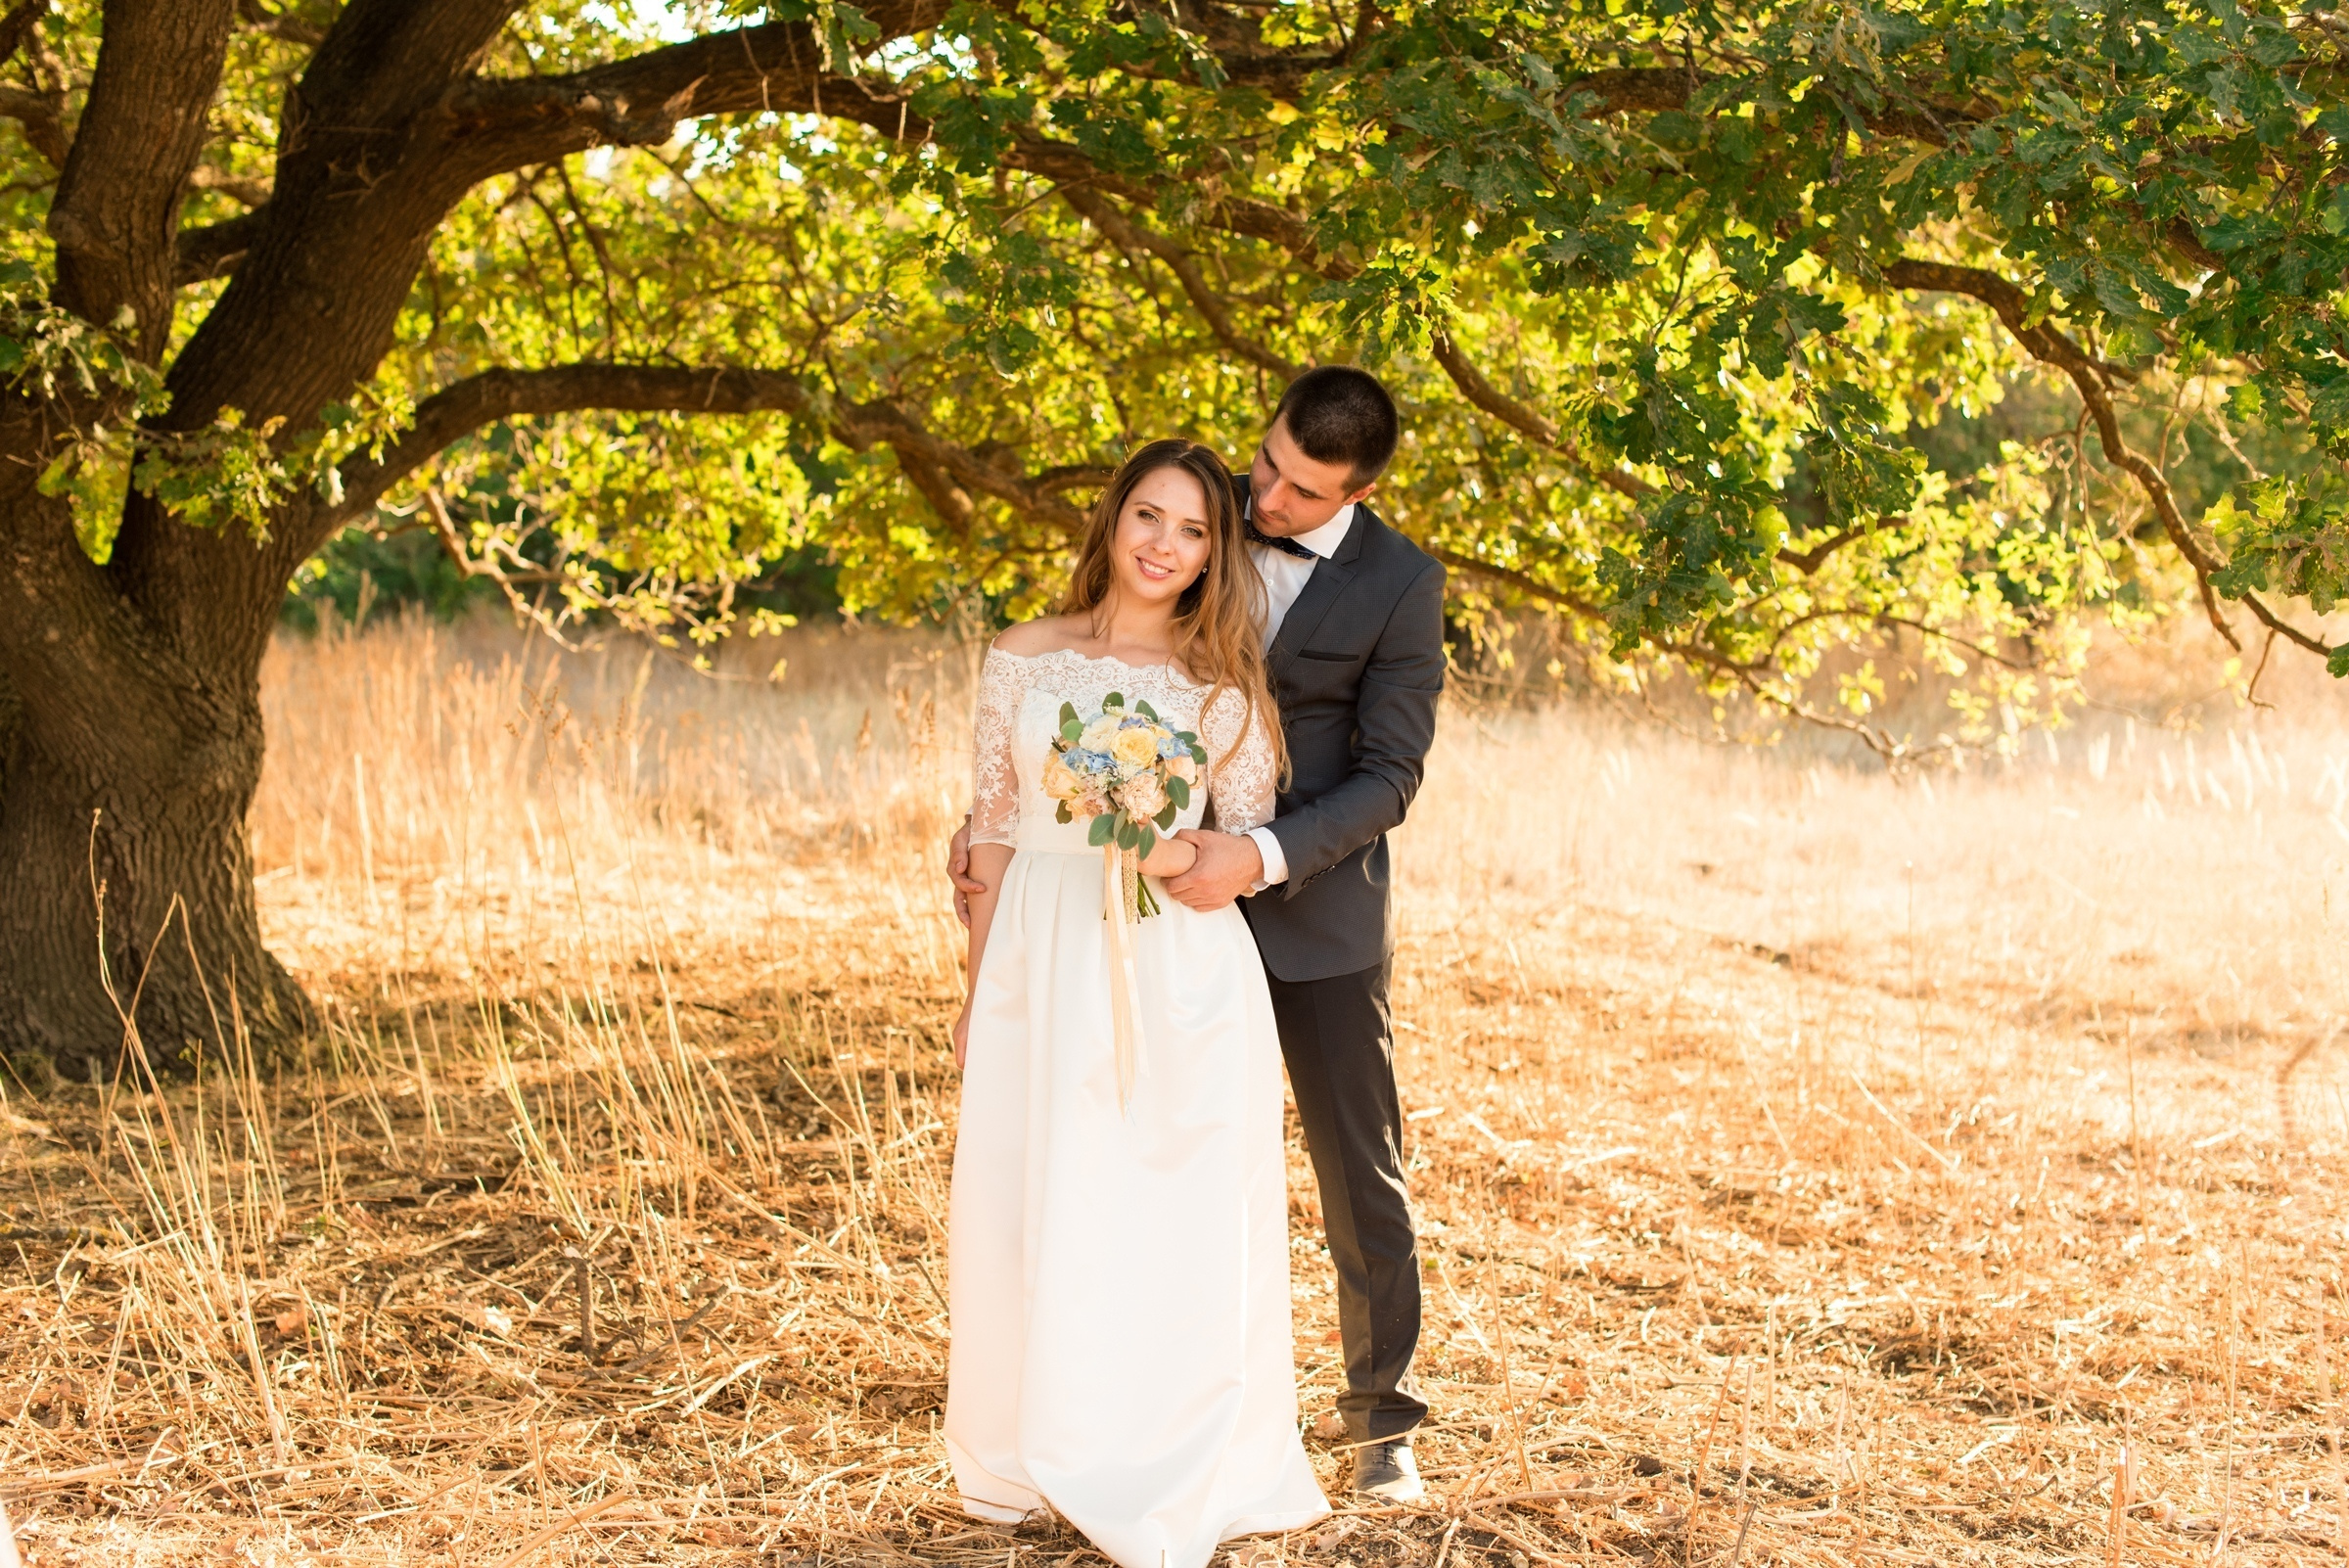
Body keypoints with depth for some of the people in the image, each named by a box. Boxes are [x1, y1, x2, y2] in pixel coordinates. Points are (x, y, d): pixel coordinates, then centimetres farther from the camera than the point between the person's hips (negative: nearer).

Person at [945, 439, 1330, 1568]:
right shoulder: (1026, 658, 6)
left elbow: (1253, 837, 5)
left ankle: (1167, 1474, 12)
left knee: (1173, 1217, 0)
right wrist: (976, 995, 8)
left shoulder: (1221, 681, 4)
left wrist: (1194, 854, -18)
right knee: (1035, 1209, 5)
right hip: (1044, 964, 1)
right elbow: (992, 831, 9)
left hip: (1179, 973, -1)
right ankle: (1033, 1456, 20)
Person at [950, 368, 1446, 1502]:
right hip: (1184, 902, 3)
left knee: (1361, 1175, 5)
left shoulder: (1402, 585, -12)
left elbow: (1388, 775, -13)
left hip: (1318, 913, -2)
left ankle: (1381, 1421, 19)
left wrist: (1264, 855, -27)